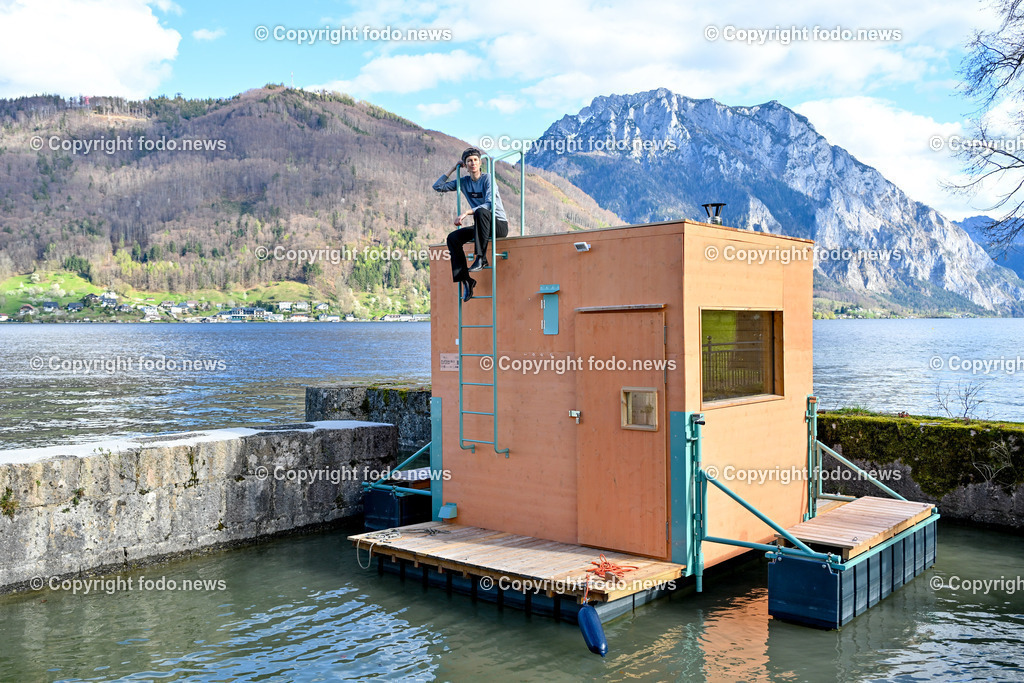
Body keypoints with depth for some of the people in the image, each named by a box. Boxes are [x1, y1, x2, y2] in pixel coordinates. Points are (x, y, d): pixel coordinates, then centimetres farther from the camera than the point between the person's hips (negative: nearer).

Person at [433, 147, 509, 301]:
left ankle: (481, 258, -35)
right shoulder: (464, 182, 9)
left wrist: (466, 212, -29)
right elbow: (438, 186, 14)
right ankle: (465, 280, -16)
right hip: (482, 226, 6)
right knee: (453, 237, -15)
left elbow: (490, 205, -22)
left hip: (499, 224, -6)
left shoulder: (487, 179, -8)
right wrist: (453, 169, 10)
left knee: (480, 212, -37)